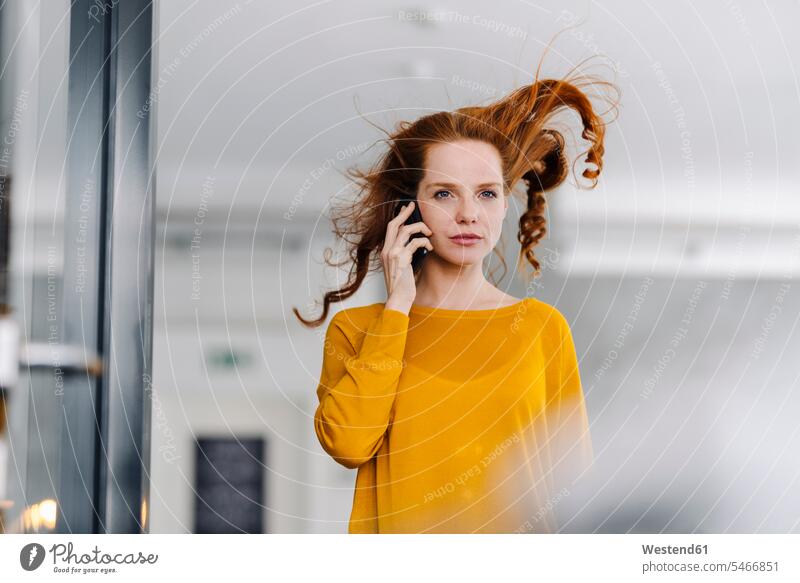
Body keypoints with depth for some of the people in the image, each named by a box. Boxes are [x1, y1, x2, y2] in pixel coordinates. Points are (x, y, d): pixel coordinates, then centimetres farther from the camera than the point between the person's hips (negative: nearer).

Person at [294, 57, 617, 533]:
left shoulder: (543, 326, 7)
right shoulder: (354, 330, 7)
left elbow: (573, 471, 9)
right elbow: (347, 444, -9)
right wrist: (398, 307, -4)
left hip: (518, 532, 0)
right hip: (399, 531, 0)